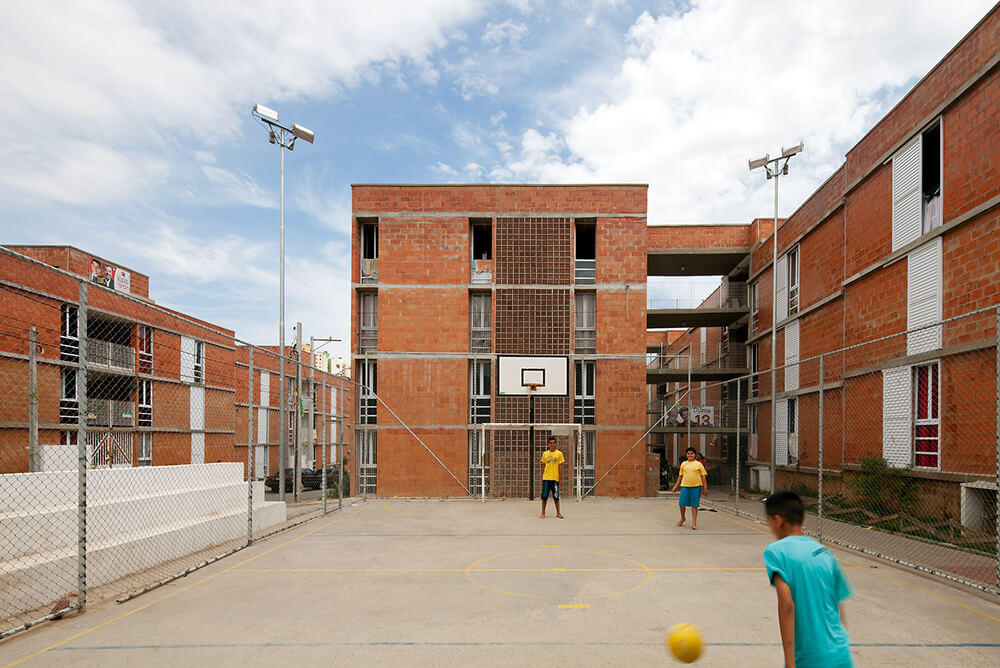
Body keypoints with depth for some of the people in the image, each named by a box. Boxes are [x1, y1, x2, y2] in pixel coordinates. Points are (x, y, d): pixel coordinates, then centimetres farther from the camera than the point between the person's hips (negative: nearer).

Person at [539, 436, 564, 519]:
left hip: (555, 478, -1)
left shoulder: (559, 454, 2)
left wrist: (560, 478, 1)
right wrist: (541, 478, 9)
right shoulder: (545, 454, 6)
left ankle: (558, 513, 18)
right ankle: (543, 513, 11)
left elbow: (560, 467, 4)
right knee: (544, 496, 0)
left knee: (556, 497, 4)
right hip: (546, 478, 1)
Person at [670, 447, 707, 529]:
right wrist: (675, 486, 14)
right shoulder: (683, 464, 13)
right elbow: (680, 476, 18)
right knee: (682, 504, 2)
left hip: (696, 487, -2)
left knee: (694, 505, -1)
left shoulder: (699, 464, 5)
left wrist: (705, 488, -1)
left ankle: (694, 523, 6)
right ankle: (682, 518, 29)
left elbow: (703, 476, 5)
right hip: (684, 486, 2)